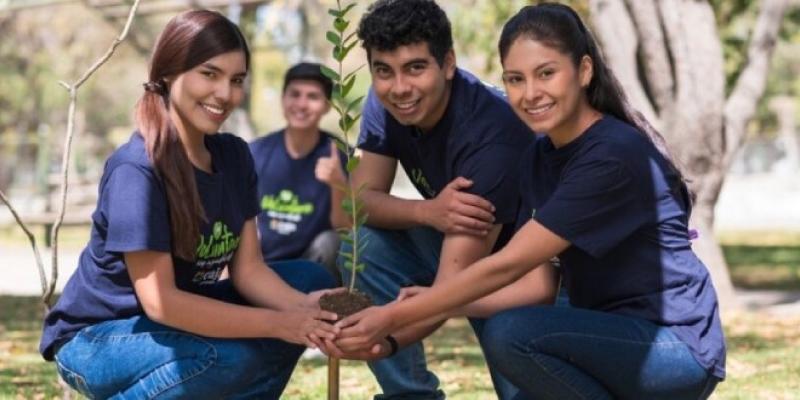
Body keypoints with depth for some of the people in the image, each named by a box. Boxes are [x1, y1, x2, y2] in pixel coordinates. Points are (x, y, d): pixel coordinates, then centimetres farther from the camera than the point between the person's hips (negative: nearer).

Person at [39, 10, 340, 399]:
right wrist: (279, 324, -28)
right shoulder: (136, 169, -25)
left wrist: (302, 307, -24)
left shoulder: (234, 156, -1)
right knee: (231, 356, -33)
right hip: (94, 339, -8)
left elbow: (249, 268, -3)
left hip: (178, 321, 8)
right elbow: (159, 301, -28)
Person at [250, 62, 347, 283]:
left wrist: (338, 185, -32)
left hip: (312, 268, 0)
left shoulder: (339, 156, -7)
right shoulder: (255, 153, -2)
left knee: (329, 242, -31)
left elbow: (345, 230, -15)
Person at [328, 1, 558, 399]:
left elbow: (453, 285, -38)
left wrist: (385, 340, -56)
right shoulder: (385, 102, -13)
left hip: (525, 270, -6)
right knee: (363, 246, -18)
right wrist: (426, 211, -34)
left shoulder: (490, 135, -33)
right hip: (452, 242, 6)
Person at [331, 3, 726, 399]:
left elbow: (508, 265, -22)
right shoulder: (540, 158, 7)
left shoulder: (614, 156, -21)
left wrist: (394, 317, -20)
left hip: (677, 346, -9)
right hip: (617, 340, 9)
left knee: (509, 333, -27)